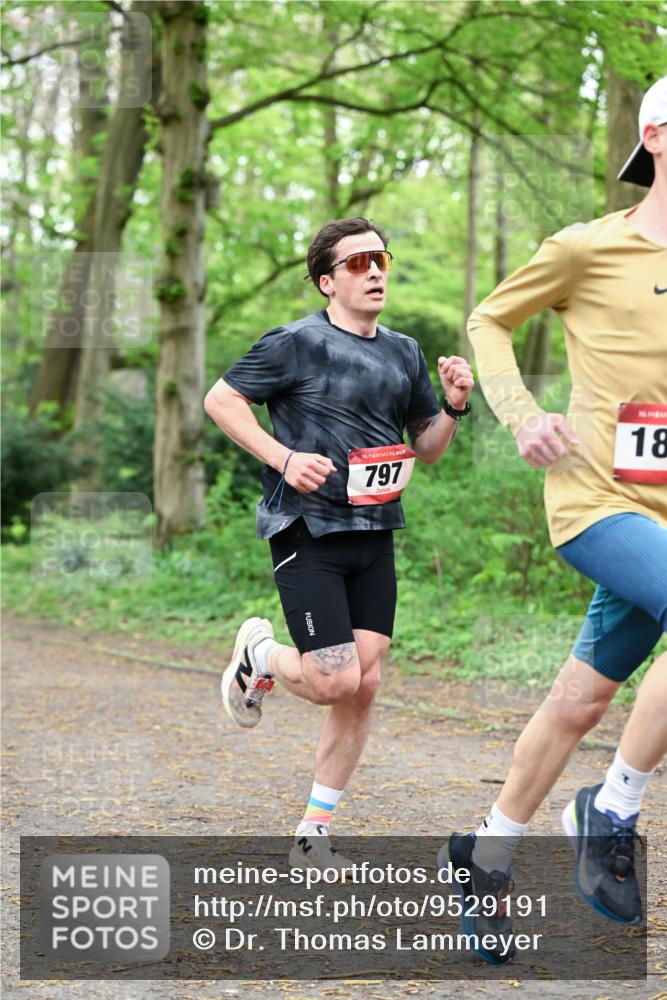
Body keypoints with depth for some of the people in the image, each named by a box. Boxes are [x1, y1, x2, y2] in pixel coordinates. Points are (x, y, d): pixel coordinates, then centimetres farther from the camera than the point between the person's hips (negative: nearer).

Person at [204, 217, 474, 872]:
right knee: (336, 682, -13)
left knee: (365, 682, 1)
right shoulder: (298, 343, -7)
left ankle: (313, 837, 14)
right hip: (307, 531, -6)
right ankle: (258, 655, 23)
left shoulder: (404, 353, 12)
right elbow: (220, 400, -3)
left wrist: (453, 405, 0)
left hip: (373, 536, 6)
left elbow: (427, 447, 20)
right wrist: (283, 457, -14)